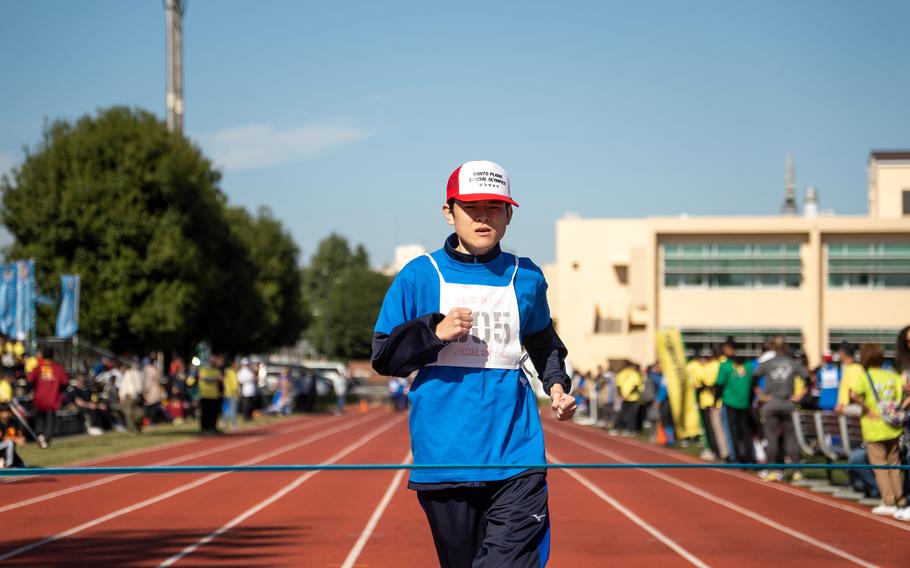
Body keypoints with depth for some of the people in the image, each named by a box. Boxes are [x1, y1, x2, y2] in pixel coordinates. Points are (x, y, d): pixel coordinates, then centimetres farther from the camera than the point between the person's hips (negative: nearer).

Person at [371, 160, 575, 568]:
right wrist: (434, 332, -12)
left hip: (516, 457, 0)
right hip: (444, 456, 0)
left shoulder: (526, 278, 10)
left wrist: (557, 385, 9)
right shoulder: (419, 277, 4)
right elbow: (383, 357, 4)